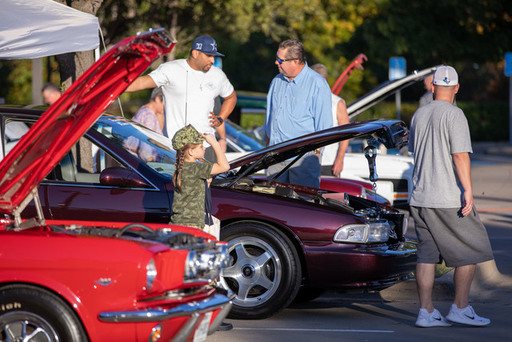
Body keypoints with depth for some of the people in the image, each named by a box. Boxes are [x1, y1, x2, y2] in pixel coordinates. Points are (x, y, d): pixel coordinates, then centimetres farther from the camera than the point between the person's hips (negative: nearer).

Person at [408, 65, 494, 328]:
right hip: (448, 198, -7)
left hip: (420, 198, 7)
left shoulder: (419, 115, 11)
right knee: (470, 251, 4)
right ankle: (460, 308, 4)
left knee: (427, 254, 7)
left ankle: (426, 312, 4)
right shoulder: (454, 114, -10)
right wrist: (468, 190, -19)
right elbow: (460, 154, -18)